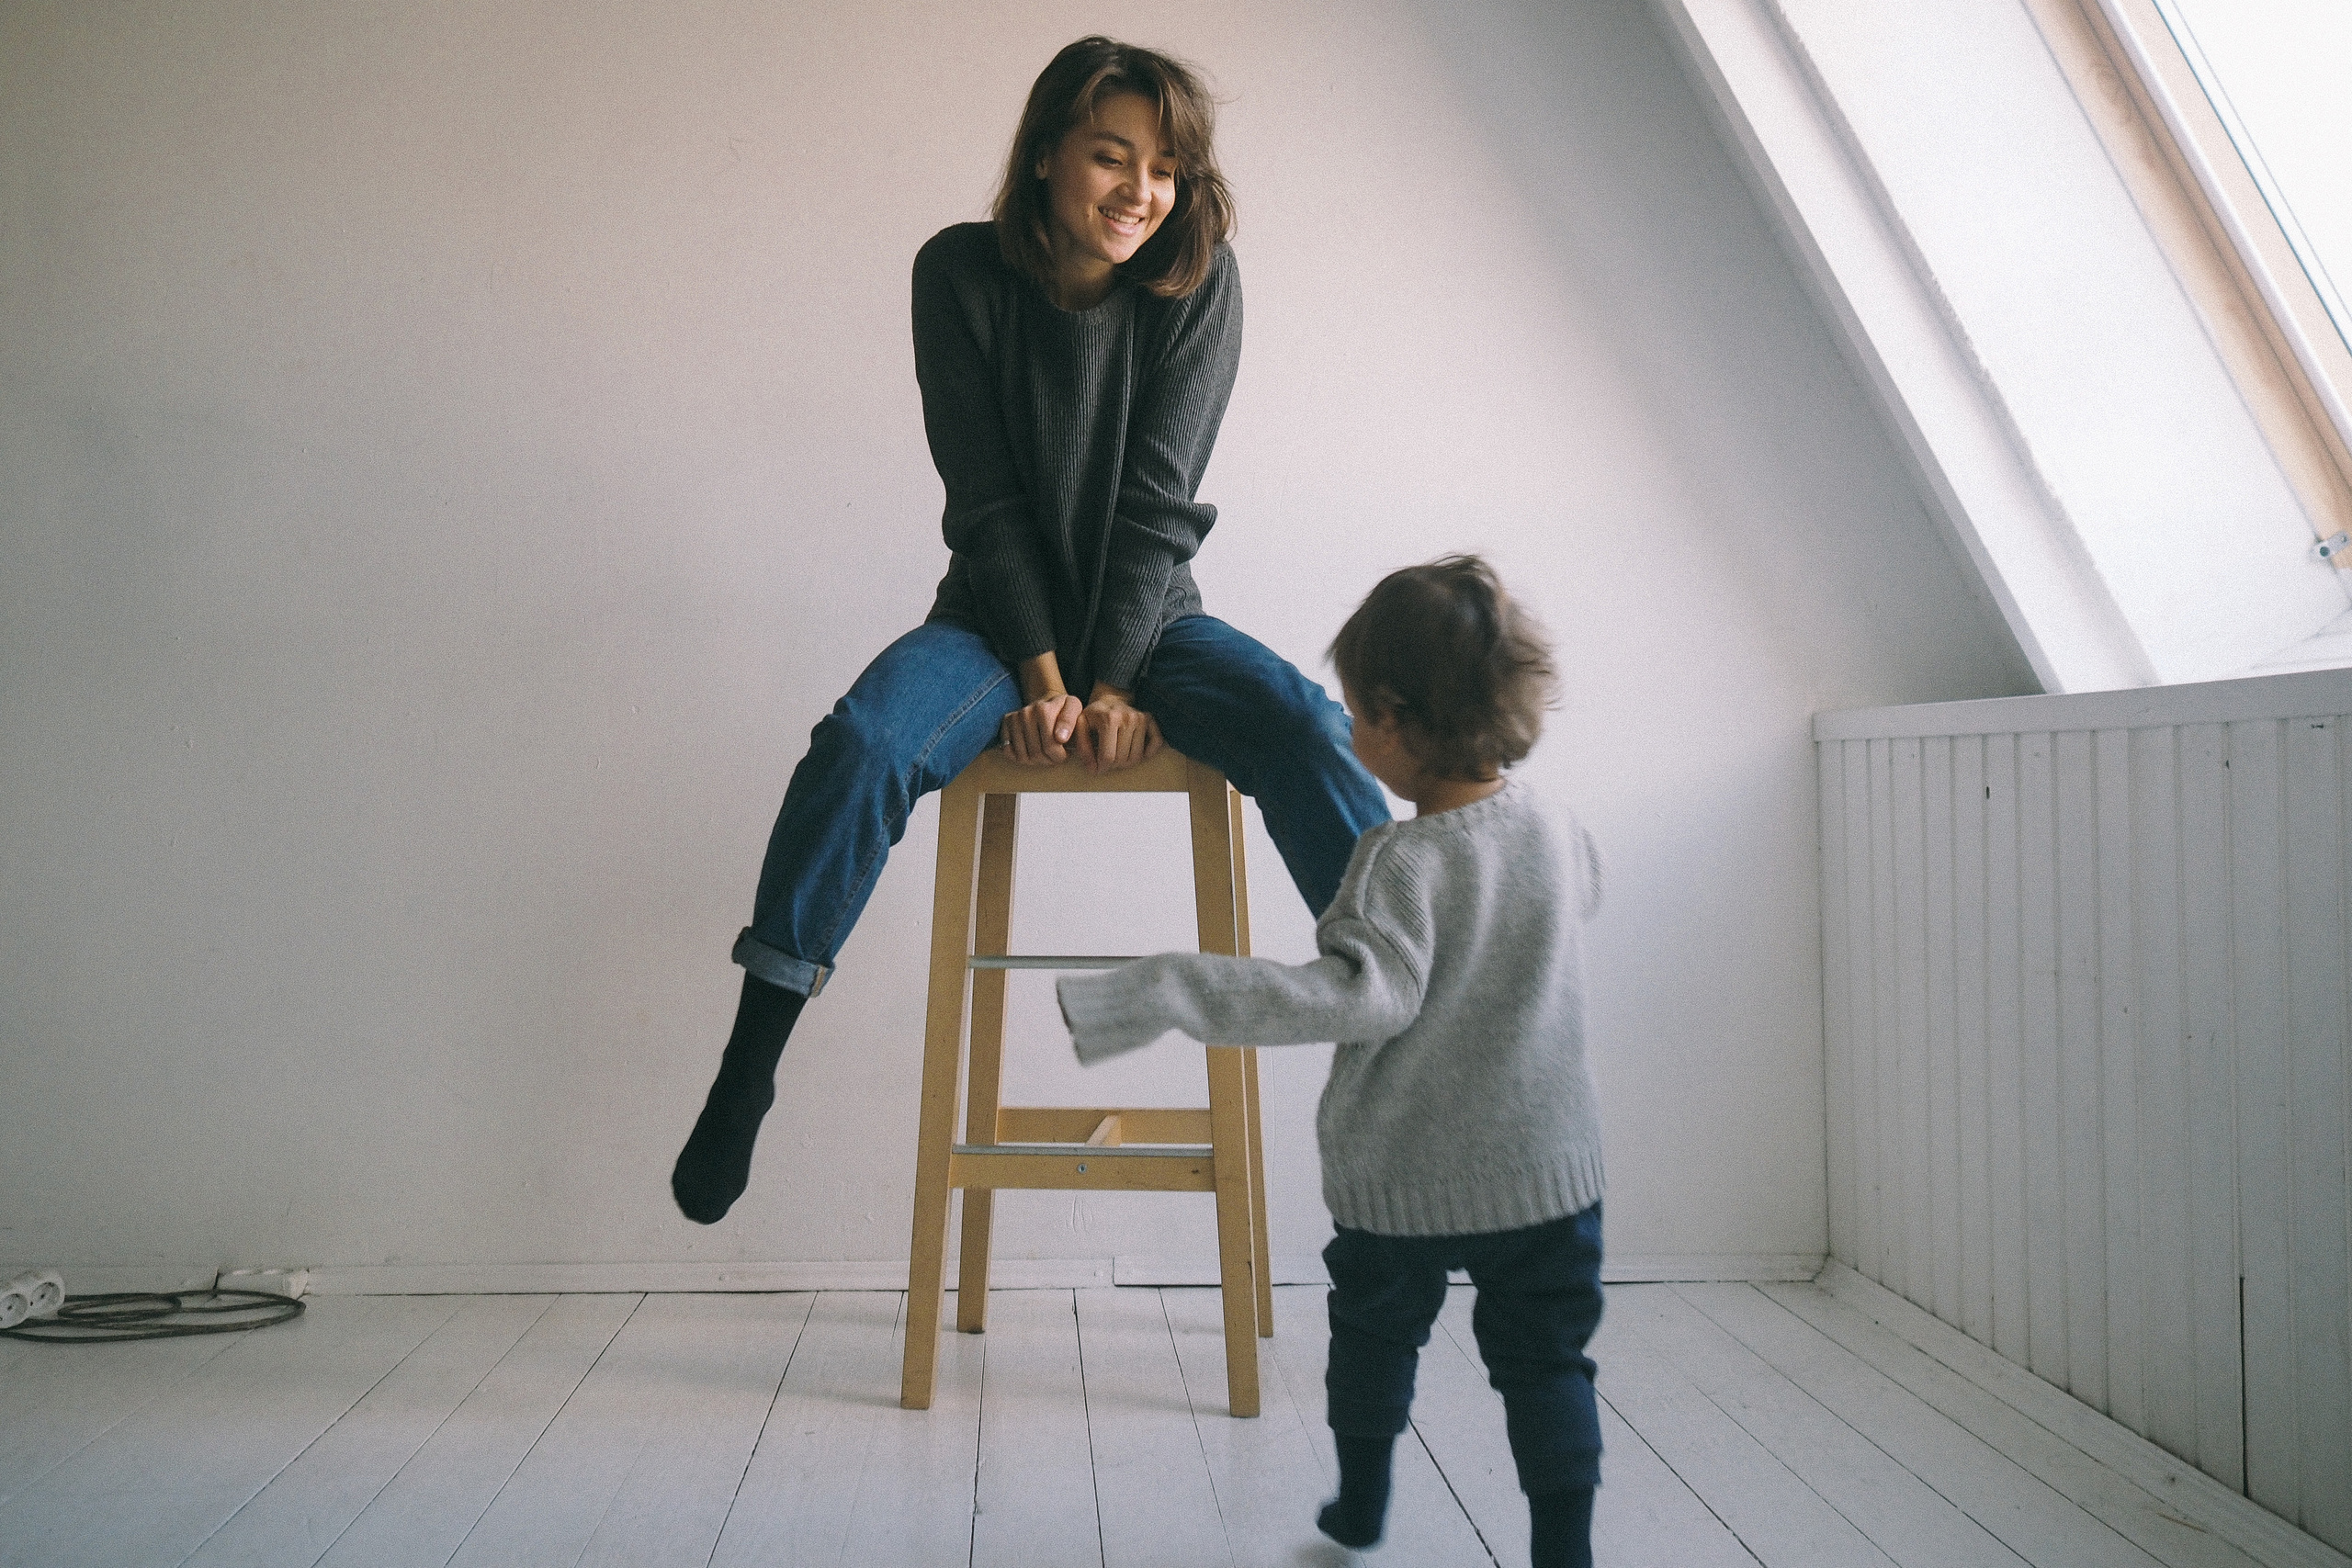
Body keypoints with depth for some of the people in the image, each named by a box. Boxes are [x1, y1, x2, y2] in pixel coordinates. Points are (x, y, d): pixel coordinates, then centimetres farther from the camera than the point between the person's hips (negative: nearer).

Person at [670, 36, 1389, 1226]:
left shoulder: (1199, 284, -6)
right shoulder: (963, 274, -7)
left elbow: (1157, 501, -10)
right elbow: (986, 500, -8)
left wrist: (1112, 683, -17)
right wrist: (1042, 673, -16)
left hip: (1149, 621, 1)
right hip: (1000, 618, 0)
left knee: (1310, 737, -27)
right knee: (860, 745, -30)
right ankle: (747, 1069, -21)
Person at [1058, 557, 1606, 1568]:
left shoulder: (1404, 861, -23)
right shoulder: (1564, 840, -5)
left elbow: (1361, 992, -36)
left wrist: (1168, 992, -39)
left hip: (1400, 1182, -3)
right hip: (1548, 1174, 3)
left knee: (1374, 1330, 21)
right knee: (1545, 1360, 14)